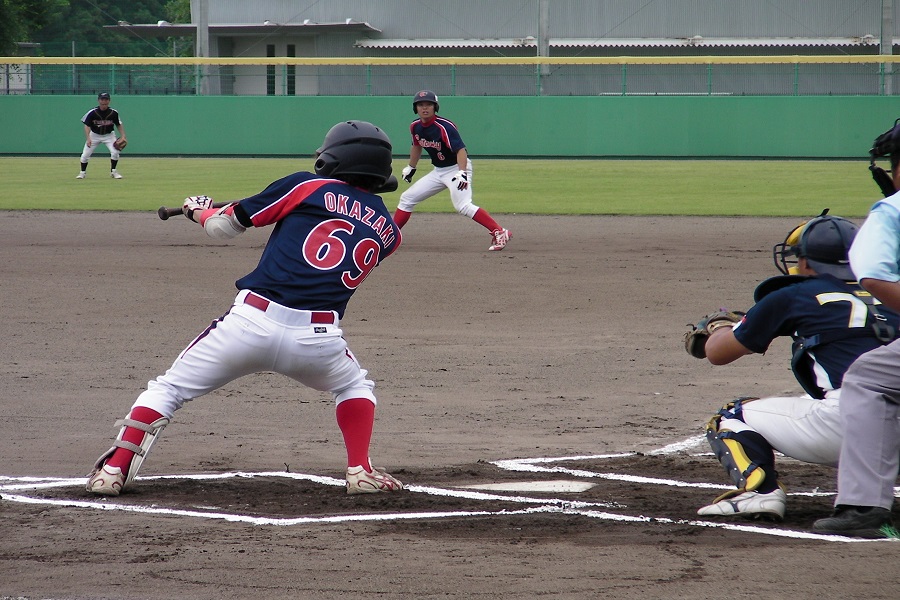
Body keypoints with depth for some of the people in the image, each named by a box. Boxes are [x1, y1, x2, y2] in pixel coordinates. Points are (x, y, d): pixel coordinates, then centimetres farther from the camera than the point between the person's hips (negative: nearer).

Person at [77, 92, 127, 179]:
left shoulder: (113, 113, -16)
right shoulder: (92, 113, -21)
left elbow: (119, 125, -2)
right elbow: (87, 126, -20)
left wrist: (123, 136, -13)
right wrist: (88, 138, -33)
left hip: (109, 135, 0)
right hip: (95, 135, 0)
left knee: (115, 152, -18)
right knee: (85, 154, -7)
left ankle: (113, 171, 3)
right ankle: (82, 172, 15)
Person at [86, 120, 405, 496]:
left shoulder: (306, 187, 6)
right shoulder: (387, 231, 15)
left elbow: (223, 226, 11)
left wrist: (198, 210, 34)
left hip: (253, 322, -2)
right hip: (318, 338, 2)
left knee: (168, 389, 14)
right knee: (355, 387, 34)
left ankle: (114, 471, 4)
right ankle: (360, 472, 17)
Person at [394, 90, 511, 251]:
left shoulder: (444, 127, -24)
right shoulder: (415, 127, 0)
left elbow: (461, 150, -32)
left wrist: (462, 173, -45)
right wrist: (411, 167, 27)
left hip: (456, 168, -8)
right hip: (438, 171, 8)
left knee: (463, 206, -28)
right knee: (407, 198, 9)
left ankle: (500, 233, -30)